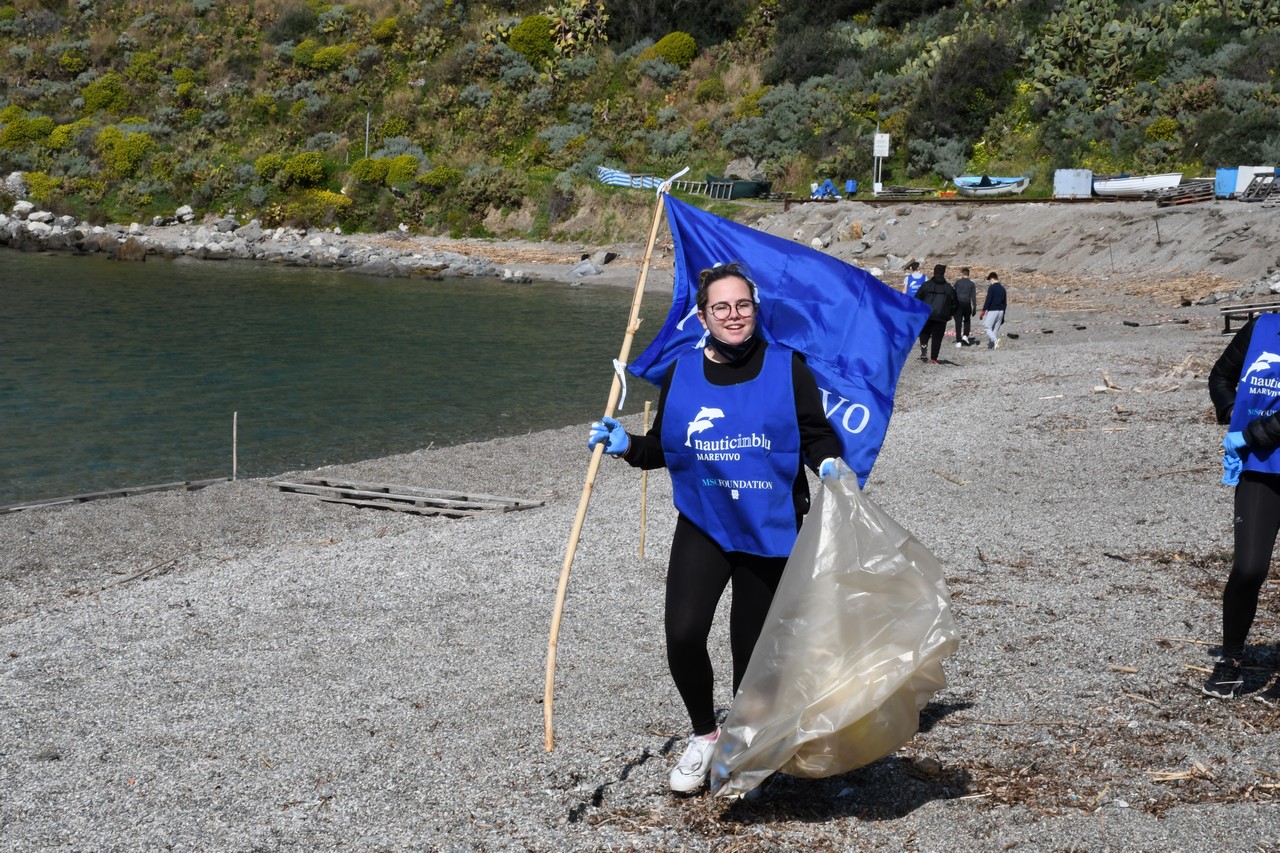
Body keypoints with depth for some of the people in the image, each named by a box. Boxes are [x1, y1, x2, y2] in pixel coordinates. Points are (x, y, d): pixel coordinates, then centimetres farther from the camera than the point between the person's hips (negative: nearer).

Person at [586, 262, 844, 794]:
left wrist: (828, 464, -20)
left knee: (753, 646, 8)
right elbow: (664, 449, 11)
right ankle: (704, 734, 11)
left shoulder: (787, 367, -4)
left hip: (770, 530, -1)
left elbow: (817, 435, 1)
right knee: (682, 634, -15)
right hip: (703, 526, 1)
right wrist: (627, 447, -7)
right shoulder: (681, 374, 2)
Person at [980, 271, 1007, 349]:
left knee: (986, 327, -4)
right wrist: (1003, 315, 23)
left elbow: (988, 300, -16)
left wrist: (983, 311, -13)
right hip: (1001, 311, 7)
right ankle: (991, 346, 6)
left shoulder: (992, 287, -9)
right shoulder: (1002, 288, 14)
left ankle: (995, 340, -26)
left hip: (992, 310, -7)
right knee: (996, 329, 9)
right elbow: (1005, 303, 18)